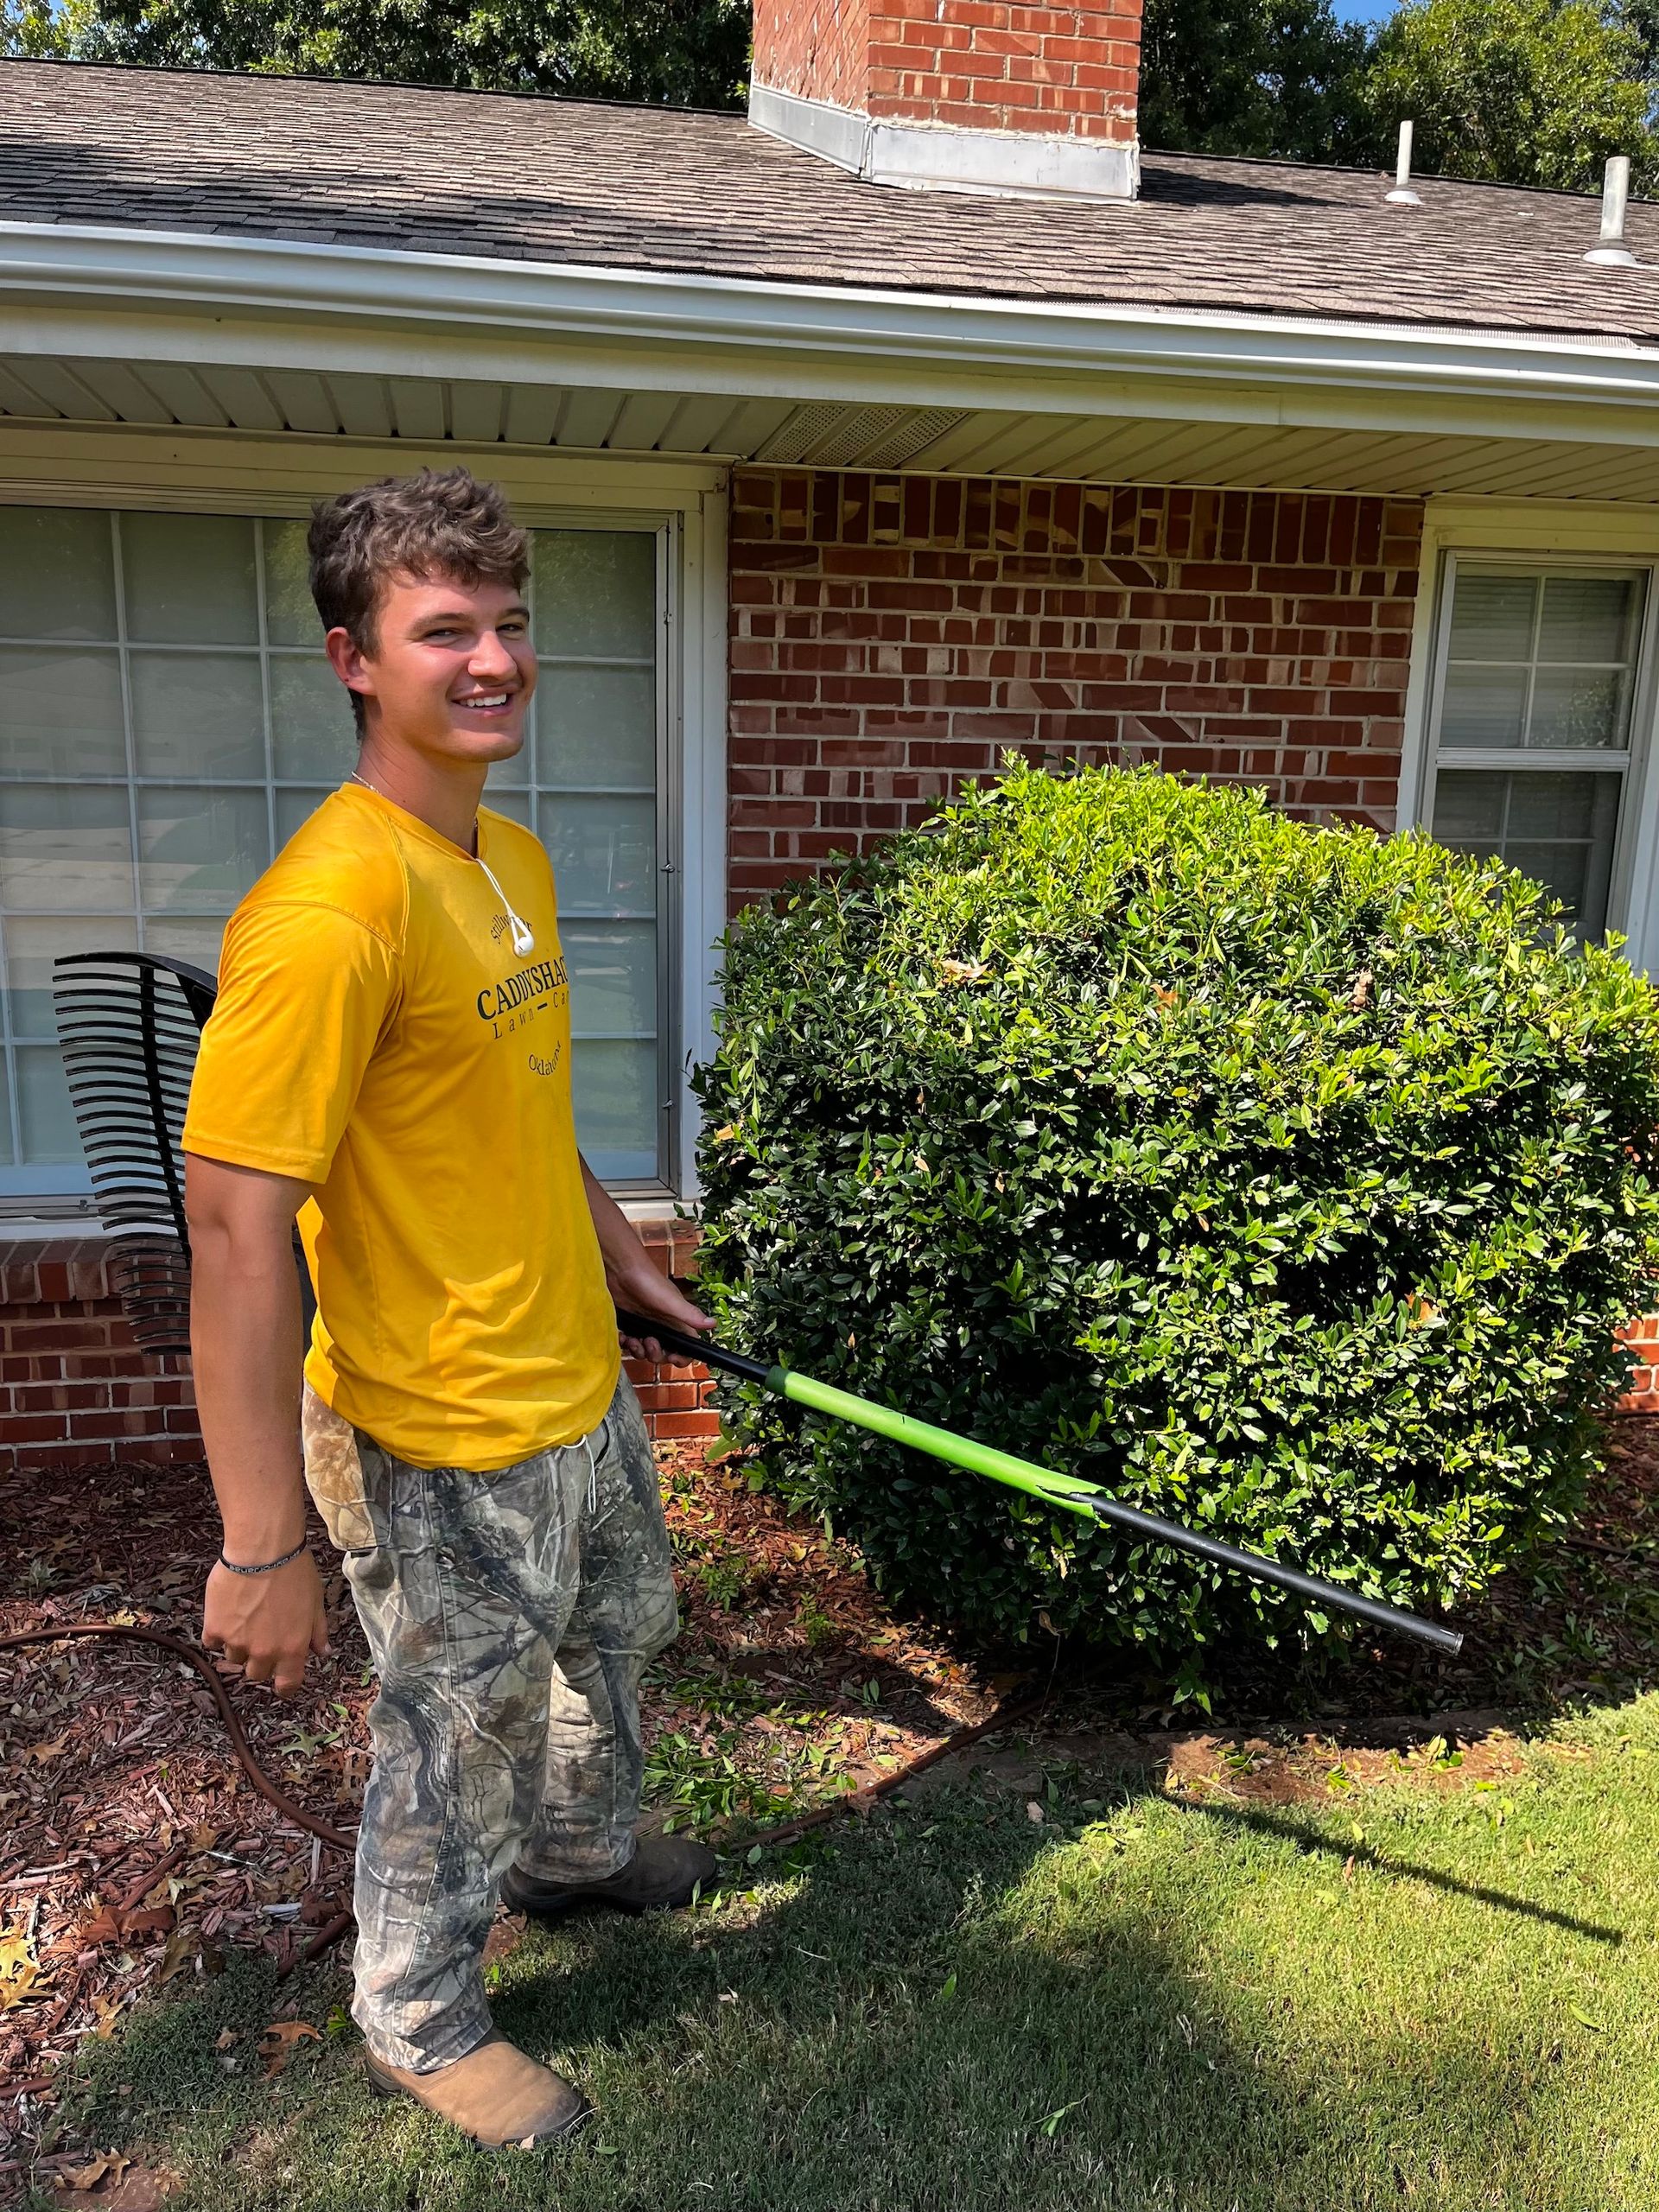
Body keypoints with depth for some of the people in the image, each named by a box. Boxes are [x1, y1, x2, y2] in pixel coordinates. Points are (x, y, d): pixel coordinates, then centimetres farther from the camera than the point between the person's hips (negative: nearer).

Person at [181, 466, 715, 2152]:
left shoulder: (514, 860, 3)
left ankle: (576, 1852, 61)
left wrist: (621, 1259, 24)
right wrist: (265, 1548, -26)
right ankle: (421, 2022, 45)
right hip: (445, 1444, -9)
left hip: (581, 1387, 9)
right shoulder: (329, 904, -27)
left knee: (616, 1630, 30)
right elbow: (235, 1231, -28)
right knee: (459, 1734, 14)